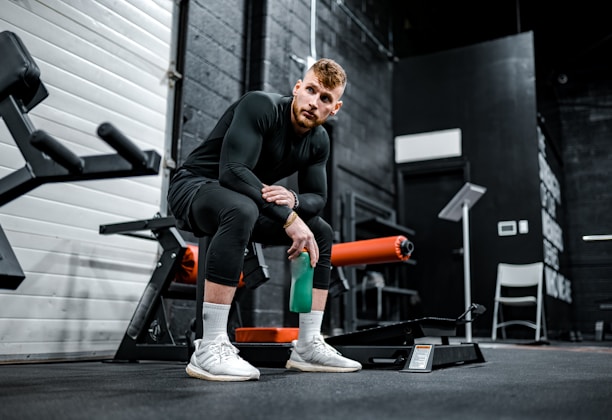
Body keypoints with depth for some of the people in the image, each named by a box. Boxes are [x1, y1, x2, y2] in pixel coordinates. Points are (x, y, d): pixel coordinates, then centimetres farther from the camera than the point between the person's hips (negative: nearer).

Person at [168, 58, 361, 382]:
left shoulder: (319, 141, 0)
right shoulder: (260, 106, -23)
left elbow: (318, 198, 1)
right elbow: (233, 171, -33)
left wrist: (292, 199, -23)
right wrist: (288, 217, -35)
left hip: (246, 200, 8)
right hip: (194, 186, -8)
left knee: (322, 233, 4)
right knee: (241, 210, -41)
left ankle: (308, 346, 5)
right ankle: (209, 349, -35)